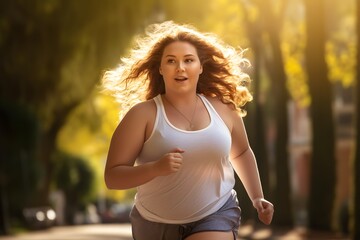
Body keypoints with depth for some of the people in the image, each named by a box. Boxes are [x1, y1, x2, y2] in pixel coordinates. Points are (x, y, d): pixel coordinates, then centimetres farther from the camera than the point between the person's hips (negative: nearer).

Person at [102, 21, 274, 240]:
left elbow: (241, 153, 22)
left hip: (216, 217, 0)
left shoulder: (222, 109, 1)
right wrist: (156, 168, -30)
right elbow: (112, 176, -15)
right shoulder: (143, 114, -11)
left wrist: (257, 198, 15)